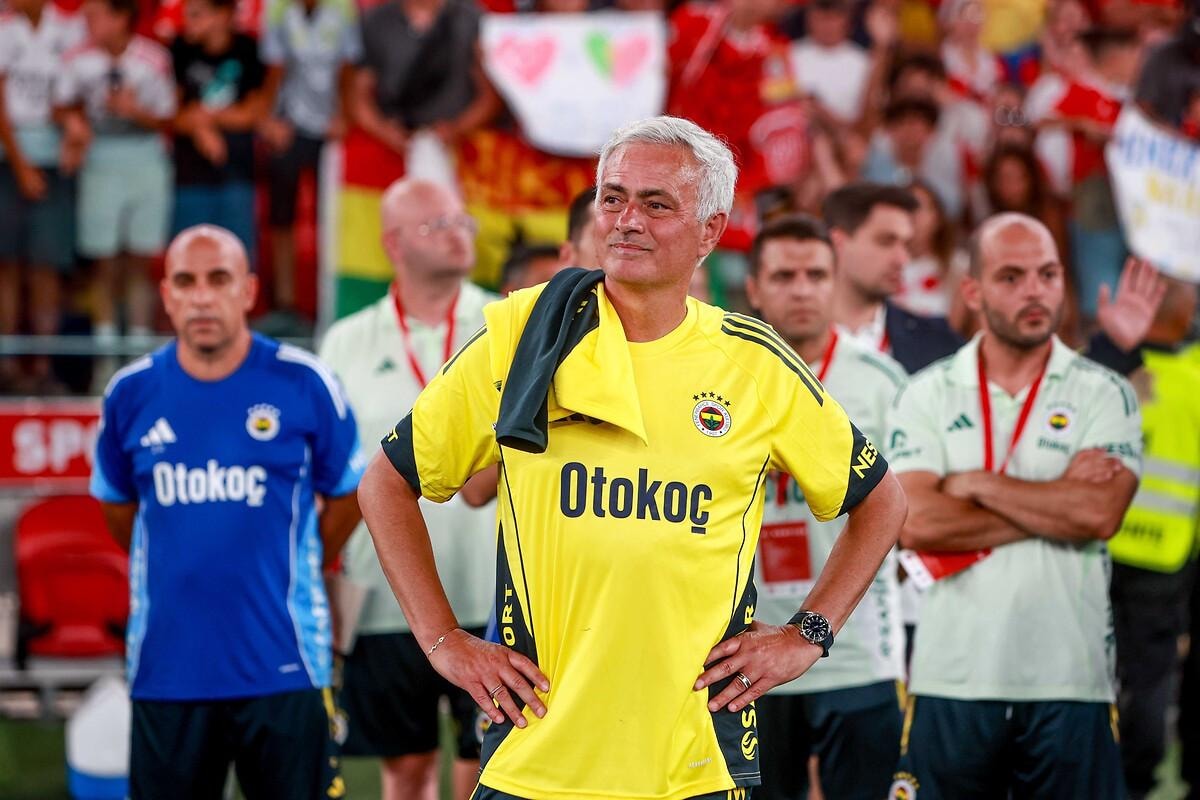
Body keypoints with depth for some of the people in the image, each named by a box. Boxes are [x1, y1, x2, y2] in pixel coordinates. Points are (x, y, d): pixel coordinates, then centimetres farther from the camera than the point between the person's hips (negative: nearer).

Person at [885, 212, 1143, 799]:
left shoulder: (1104, 394, 4)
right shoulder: (927, 395, 6)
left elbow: (1100, 514, -13)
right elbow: (914, 524, -9)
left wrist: (977, 484, -7)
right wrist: (1057, 502, -7)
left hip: (1071, 679, 0)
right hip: (952, 678, 1)